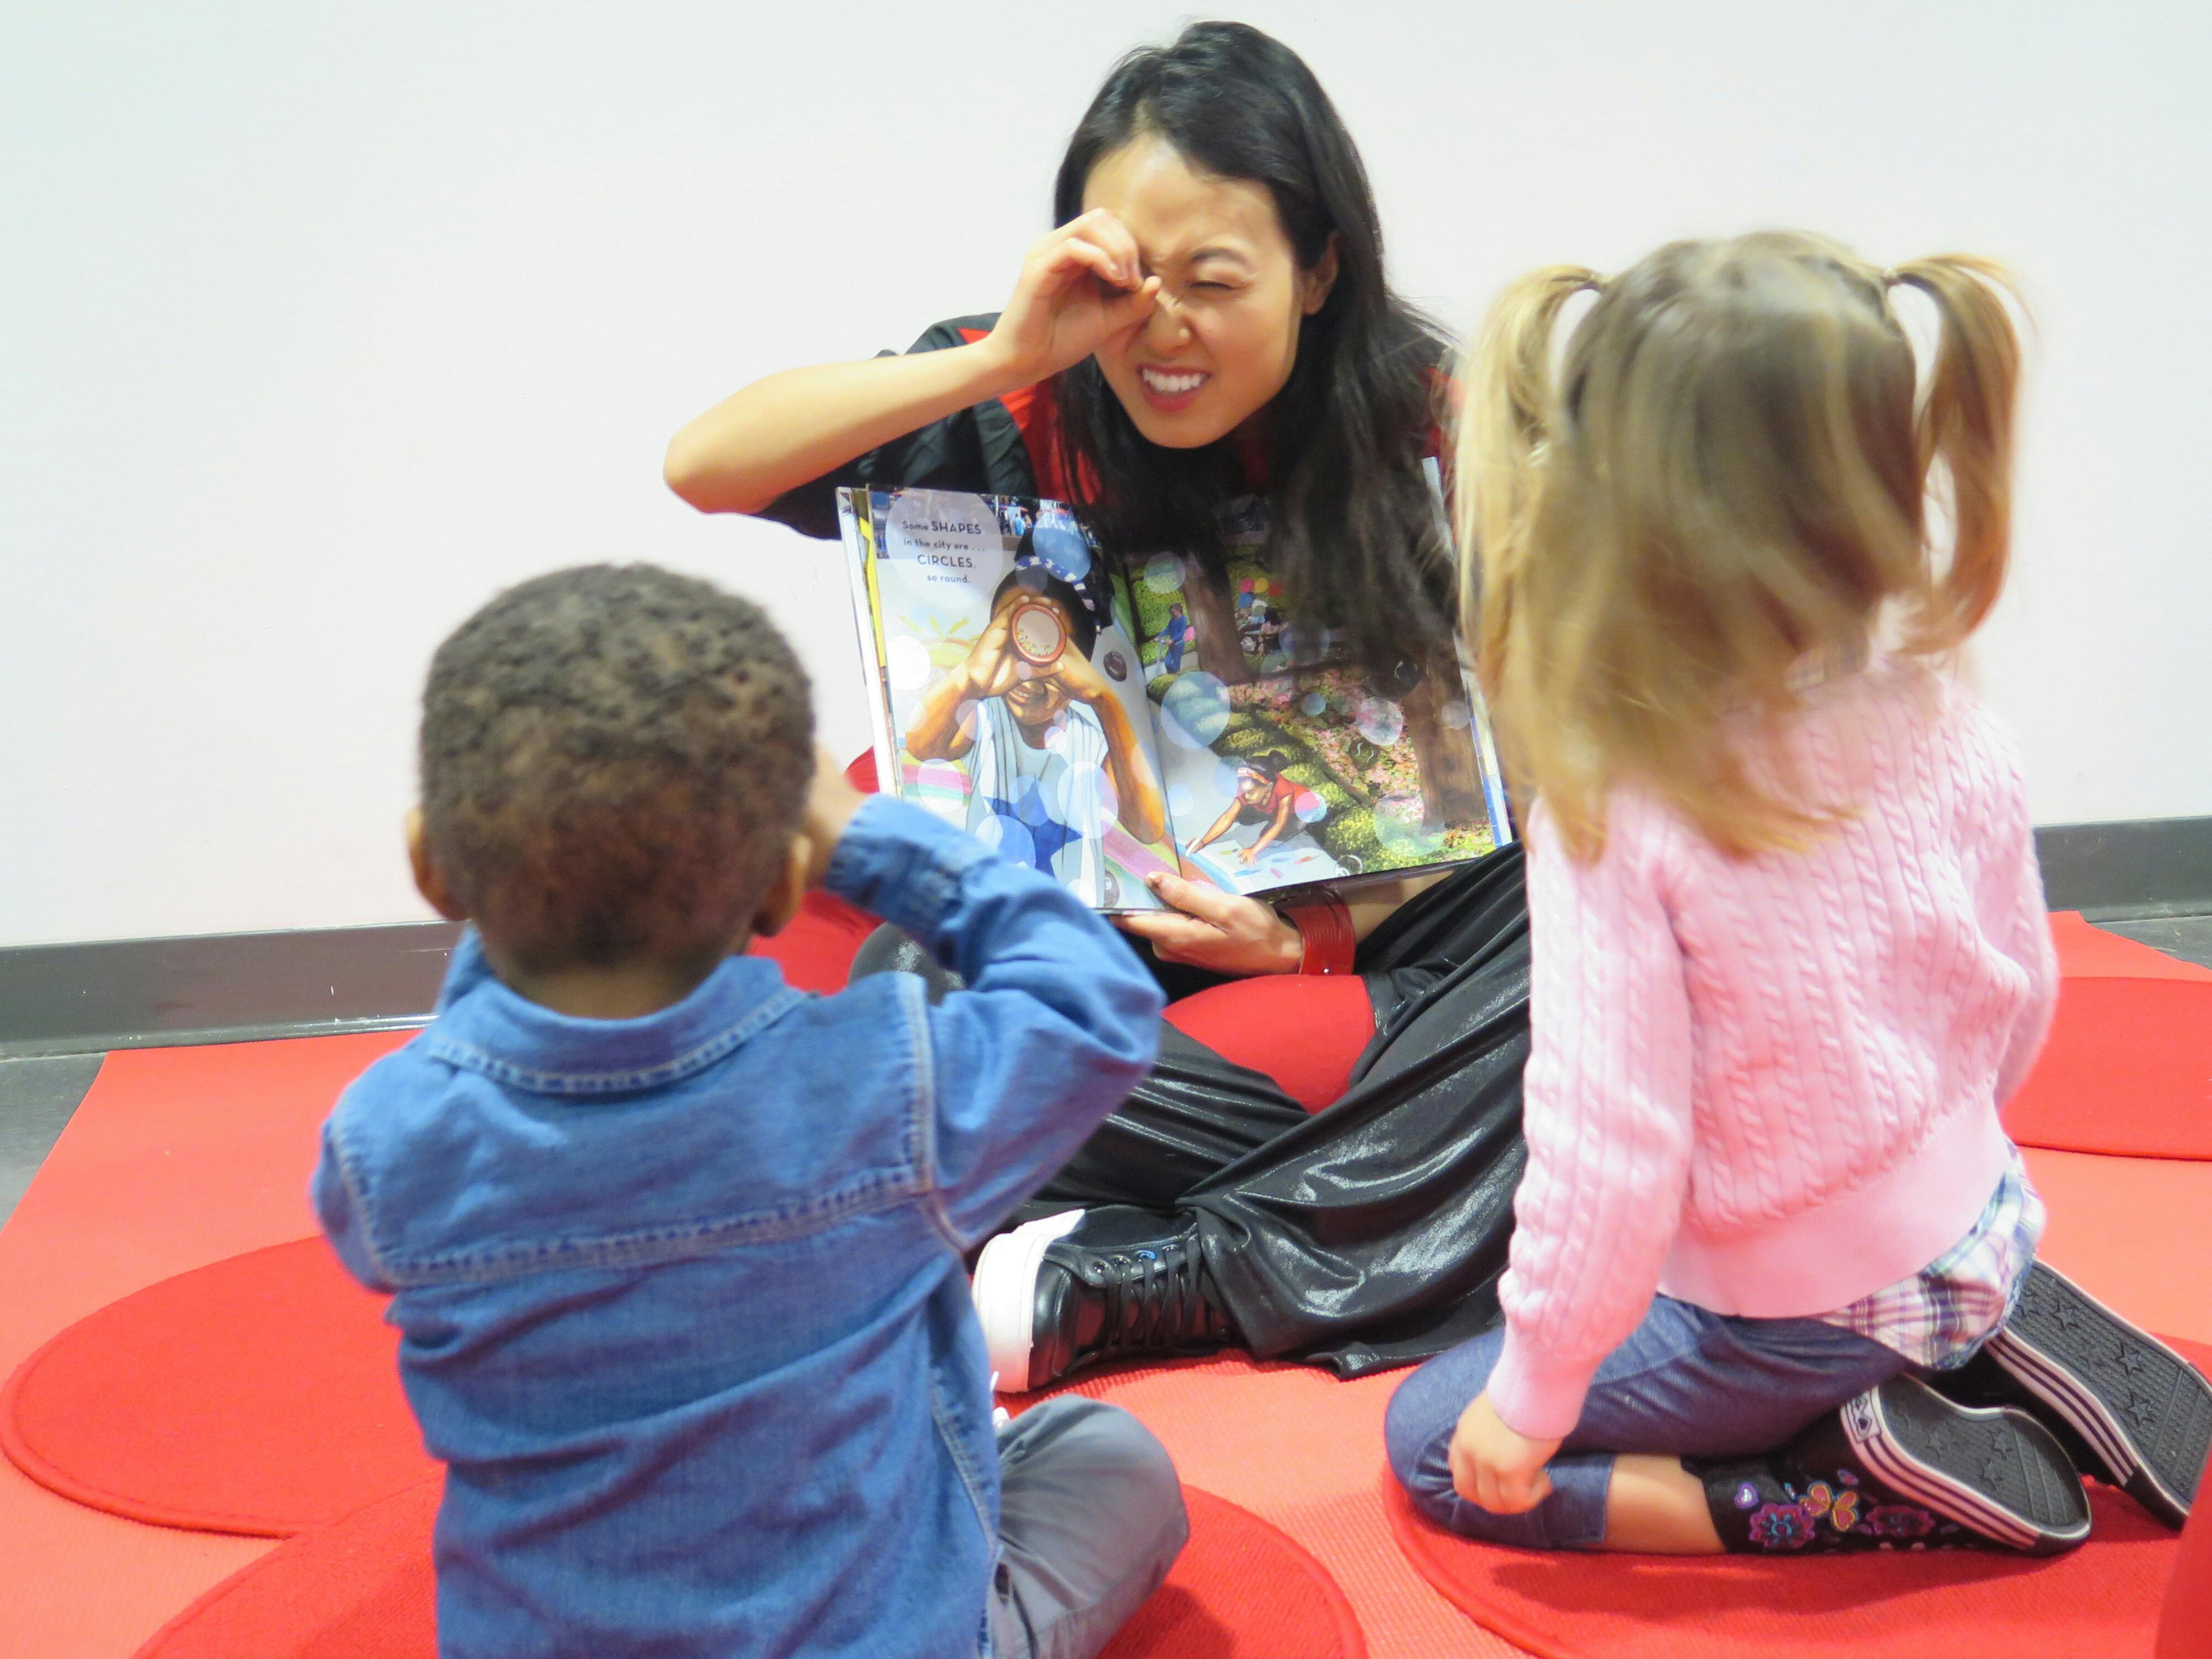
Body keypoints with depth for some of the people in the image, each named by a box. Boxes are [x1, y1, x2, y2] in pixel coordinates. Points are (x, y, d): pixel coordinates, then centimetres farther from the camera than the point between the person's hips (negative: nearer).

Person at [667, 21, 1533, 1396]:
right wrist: (1005, 359, -26)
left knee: (1566, 964, -30)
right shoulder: (1038, 410, -10)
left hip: (1371, 919, 1)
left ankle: (1103, 1287, -30)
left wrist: (1319, 940, -22)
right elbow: (705, 465, -17)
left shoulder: (1434, 437, -9)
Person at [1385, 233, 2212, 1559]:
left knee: (1438, 1443, 11)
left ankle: (1852, 1491, -1)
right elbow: (2022, 1002, 3)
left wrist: (1533, 1394, -11)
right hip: (1979, 1238, 7)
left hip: (1787, 1321, -6)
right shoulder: (1953, 733, -12)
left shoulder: (1616, 815, -30)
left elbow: (1610, 1149, -27)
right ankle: (1992, 1352, 14)